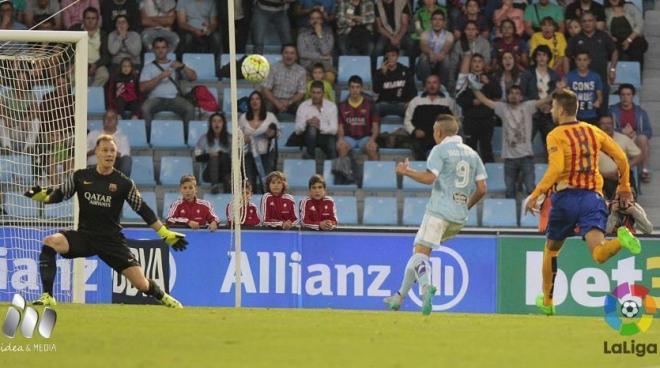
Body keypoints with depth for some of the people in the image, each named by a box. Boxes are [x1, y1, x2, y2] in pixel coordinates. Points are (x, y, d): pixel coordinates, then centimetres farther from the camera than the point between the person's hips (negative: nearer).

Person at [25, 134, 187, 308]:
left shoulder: (124, 183, -3)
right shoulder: (81, 177, 0)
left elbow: (143, 210, 3)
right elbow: (59, 195, 7)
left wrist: (167, 234, 1)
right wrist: (40, 195, -15)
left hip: (112, 240, -1)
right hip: (84, 235, 1)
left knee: (142, 285, -6)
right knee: (50, 242, -28)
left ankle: (164, 297, 31)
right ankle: (47, 296, -23)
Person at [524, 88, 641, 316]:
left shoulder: (556, 136, -2)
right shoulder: (594, 131, 13)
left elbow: (555, 169, -17)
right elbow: (621, 158, 15)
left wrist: (535, 195, -15)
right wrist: (624, 188, 27)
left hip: (567, 197, -3)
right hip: (593, 197, 3)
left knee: (551, 249, 19)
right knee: (598, 254, -13)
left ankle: (547, 302, 27)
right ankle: (621, 240, -45)